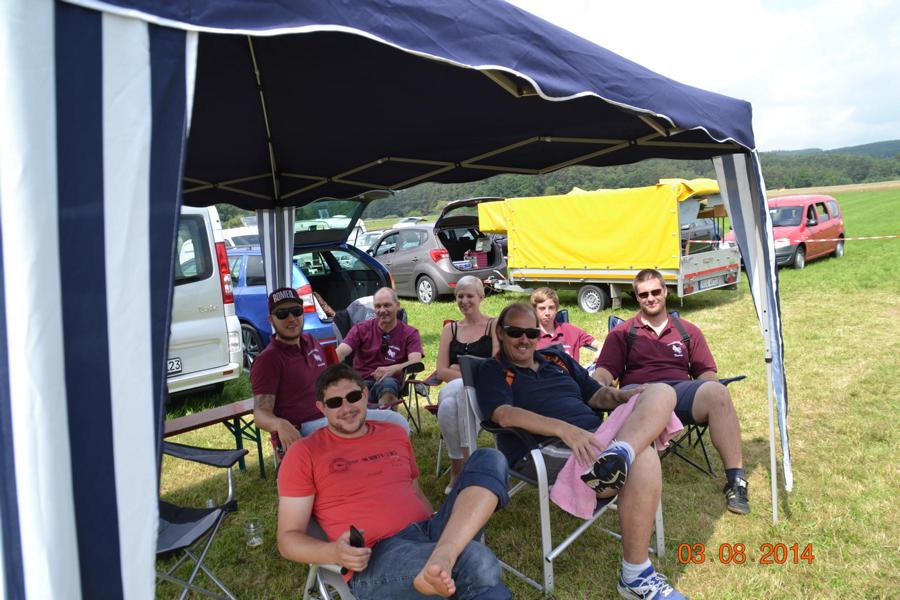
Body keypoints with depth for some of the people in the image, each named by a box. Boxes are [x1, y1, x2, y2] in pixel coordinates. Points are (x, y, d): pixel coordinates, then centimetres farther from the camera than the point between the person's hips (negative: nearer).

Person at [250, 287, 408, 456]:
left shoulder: (312, 342, 15)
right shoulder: (267, 360, -9)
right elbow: (261, 413, -17)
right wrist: (280, 424, -39)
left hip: (333, 417, 8)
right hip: (297, 434, -8)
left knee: (396, 421, -3)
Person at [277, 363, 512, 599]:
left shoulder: (395, 434, 20)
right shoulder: (304, 454, 4)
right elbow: (288, 538, 2)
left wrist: (443, 527, 7)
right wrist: (334, 552, -19)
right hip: (375, 557, -8)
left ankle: (441, 558, -31)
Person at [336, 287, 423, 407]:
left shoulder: (410, 333, 9)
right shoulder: (361, 329, 13)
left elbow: (416, 362, -10)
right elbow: (341, 352, -3)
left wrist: (392, 369, -31)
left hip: (390, 381, -1)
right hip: (361, 381, 1)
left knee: (388, 383, -37)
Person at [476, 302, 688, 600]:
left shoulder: (558, 358, 25)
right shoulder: (493, 371, 5)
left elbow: (597, 394, 23)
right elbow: (505, 415, -14)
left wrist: (623, 396, -2)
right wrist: (564, 429, -27)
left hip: (598, 437, 7)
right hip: (546, 451, -7)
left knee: (661, 392, -12)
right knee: (644, 459, -27)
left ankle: (619, 454, -38)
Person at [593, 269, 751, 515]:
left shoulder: (688, 331, 27)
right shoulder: (622, 333, 21)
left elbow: (707, 373, 20)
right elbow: (603, 374, 9)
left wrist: (711, 396, -4)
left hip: (680, 390, 2)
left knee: (717, 391, -32)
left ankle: (735, 480, -26)